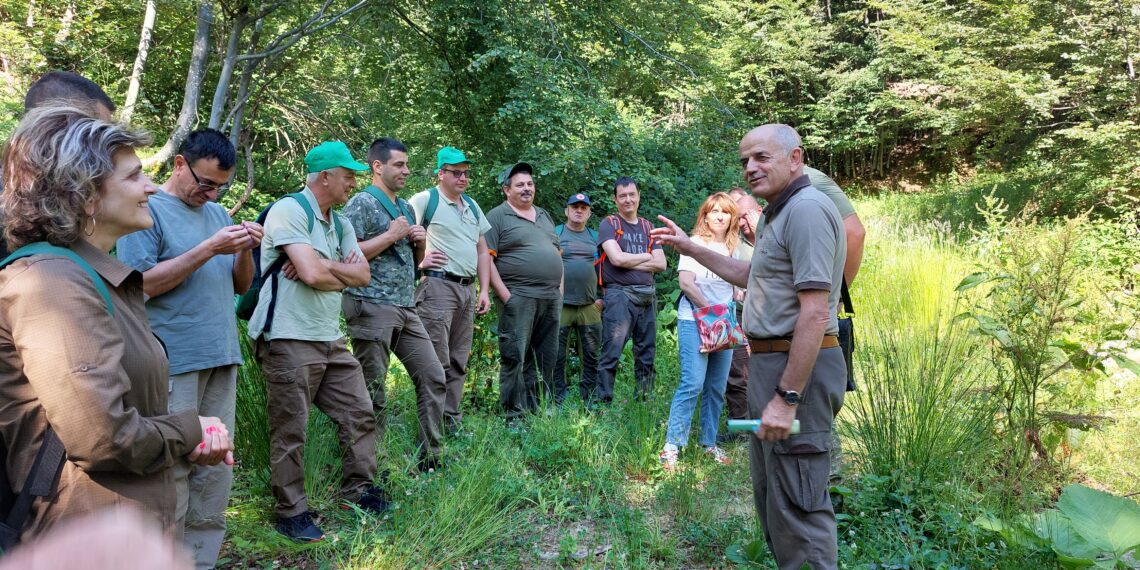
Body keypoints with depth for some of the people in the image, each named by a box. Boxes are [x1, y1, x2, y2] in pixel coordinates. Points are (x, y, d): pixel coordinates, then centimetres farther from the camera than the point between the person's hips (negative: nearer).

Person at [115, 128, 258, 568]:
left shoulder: (218, 213, 15)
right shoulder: (147, 209, -3)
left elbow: (241, 285, 16)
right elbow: (140, 284, -13)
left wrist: (244, 251, -4)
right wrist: (209, 249, -17)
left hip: (222, 358, 6)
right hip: (172, 363, -6)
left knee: (216, 468, 9)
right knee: (172, 470, -2)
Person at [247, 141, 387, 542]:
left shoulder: (340, 224, 15)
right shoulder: (289, 212, -12)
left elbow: (362, 274, 5)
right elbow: (313, 273, -23)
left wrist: (322, 267, -12)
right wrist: (342, 272, -2)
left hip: (331, 340, 9)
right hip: (289, 339, -9)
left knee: (360, 415, 12)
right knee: (290, 433, 1)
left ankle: (358, 490, 28)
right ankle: (291, 513, 15)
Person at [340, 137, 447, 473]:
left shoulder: (406, 207, 19)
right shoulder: (361, 203, -6)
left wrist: (421, 242, 5)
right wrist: (392, 236, -13)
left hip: (406, 308, 8)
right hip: (372, 307, -8)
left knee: (433, 377, 6)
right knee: (373, 393, -1)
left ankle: (429, 458, 16)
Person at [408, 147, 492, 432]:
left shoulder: (472, 206, 19)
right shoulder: (425, 200, -2)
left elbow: (483, 251, 21)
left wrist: (484, 290, 14)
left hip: (467, 290, 7)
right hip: (438, 287, -7)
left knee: (458, 362, 11)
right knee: (437, 362, -9)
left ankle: (452, 420, 19)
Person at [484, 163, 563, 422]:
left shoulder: (544, 216, 20)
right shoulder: (497, 216, -1)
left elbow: (557, 254, 23)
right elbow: (486, 258, -9)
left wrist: (560, 289, 13)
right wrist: (505, 295, -15)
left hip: (551, 298, 7)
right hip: (519, 298, -7)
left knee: (546, 360, 11)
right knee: (515, 358, -5)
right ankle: (514, 415, 1)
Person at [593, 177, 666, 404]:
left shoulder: (647, 227, 17)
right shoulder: (609, 224, 2)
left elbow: (661, 264, 7)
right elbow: (617, 258, -13)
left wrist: (630, 262, -4)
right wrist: (646, 257, 1)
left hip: (647, 295, 6)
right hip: (620, 294, -6)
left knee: (647, 353, 10)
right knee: (612, 352, -11)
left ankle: (643, 399, 19)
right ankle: (600, 401, -7)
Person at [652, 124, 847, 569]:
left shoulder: (807, 209, -17)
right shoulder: (781, 212, 17)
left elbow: (814, 314, -24)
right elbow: (751, 277, 32)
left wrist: (786, 398, -26)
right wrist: (690, 248, 27)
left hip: (797, 370, -11)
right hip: (772, 363, 11)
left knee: (796, 504, -5)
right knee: (769, 492, 21)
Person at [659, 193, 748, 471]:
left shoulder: (735, 249, 15)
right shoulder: (694, 244, -2)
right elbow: (686, 283, -11)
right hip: (694, 321, -6)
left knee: (717, 387, 8)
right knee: (693, 383, -13)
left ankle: (709, 442, 19)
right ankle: (671, 446, -8)